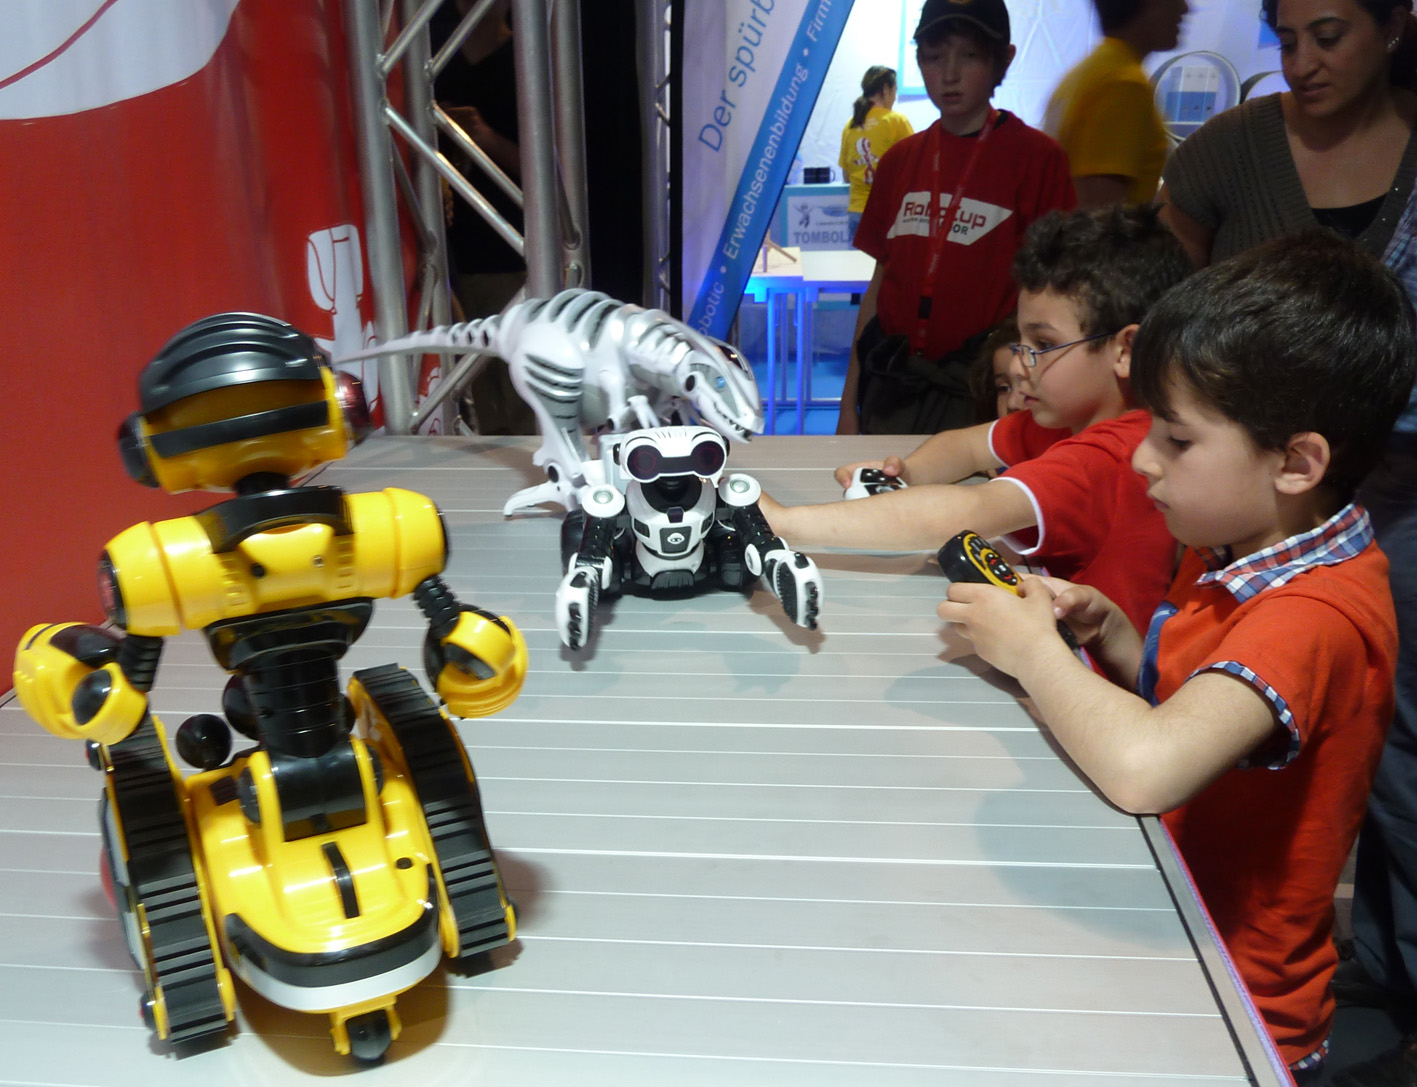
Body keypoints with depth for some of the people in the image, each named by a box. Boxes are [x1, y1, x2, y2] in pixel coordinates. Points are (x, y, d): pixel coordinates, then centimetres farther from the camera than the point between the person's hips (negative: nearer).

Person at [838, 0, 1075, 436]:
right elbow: (880, 283, 12)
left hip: (976, 397, -4)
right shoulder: (900, 160, 9)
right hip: (890, 391, 4)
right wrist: (849, 404, 10)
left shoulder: (1037, 158, -4)